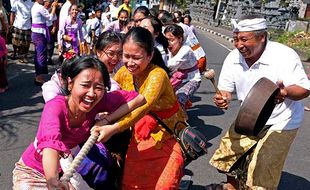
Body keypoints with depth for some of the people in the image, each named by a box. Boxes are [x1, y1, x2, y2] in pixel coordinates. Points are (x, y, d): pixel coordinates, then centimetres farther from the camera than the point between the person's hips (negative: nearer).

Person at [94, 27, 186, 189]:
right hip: (140, 135, 5)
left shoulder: (157, 75, -27)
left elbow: (144, 106, -41)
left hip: (167, 135, -5)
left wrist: (113, 128, -54)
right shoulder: (124, 72, -7)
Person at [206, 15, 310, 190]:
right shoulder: (233, 57, -11)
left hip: (279, 123, -5)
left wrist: (285, 92, -44)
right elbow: (226, 88, -3)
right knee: (228, 154, 14)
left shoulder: (285, 56, -25)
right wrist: (223, 98, -27)